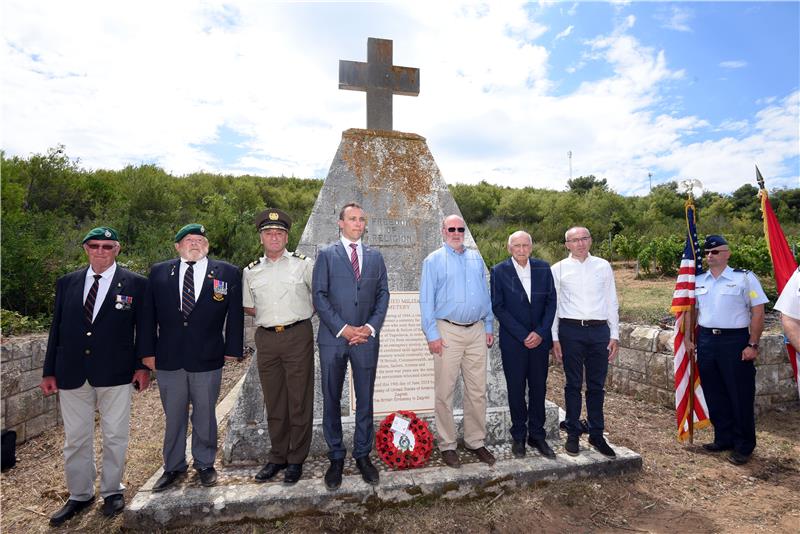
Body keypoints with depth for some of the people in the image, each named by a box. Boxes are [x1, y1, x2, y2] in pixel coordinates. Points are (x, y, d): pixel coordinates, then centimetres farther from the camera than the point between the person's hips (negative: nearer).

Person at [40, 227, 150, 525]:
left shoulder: (135, 284, -3)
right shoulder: (66, 283, 7)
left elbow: (144, 328, -1)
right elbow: (56, 329, 9)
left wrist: (143, 365, -4)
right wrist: (49, 372, 8)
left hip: (115, 374, -3)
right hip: (72, 374, 3)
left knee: (114, 436, 10)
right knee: (75, 438, 14)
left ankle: (112, 492, 29)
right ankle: (80, 495, 33)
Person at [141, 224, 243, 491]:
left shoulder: (228, 273, -1)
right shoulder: (159, 272, 5)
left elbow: (235, 314, 0)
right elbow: (149, 315, 6)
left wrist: (232, 349, -3)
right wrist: (149, 351, 3)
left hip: (208, 359, -1)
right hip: (168, 358, 2)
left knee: (205, 415, 12)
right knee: (173, 416, 15)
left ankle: (205, 464, 31)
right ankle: (174, 466, 34)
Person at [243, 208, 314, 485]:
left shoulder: (303, 264, 1)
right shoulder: (251, 271, 10)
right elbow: (248, 307, 18)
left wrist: (305, 313, 2)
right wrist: (270, 316, 7)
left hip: (298, 336, -3)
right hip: (266, 338, 3)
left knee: (300, 400, 4)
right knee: (273, 401, 13)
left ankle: (296, 459, 20)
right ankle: (277, 457, 29)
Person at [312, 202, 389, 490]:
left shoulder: (375, 256, 10)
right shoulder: (326, 255, 2)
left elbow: (383, 294, 7)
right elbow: (319, 296, -5)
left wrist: (371, 327, -7)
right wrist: (343, 329, -12)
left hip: (366, 338, 2)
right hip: (333, 339, -2)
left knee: (365, 400, 10)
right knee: (331, 400, 9)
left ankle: (363, 455, 26)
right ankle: (336, 458, 25)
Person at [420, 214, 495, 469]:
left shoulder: (476, 258, 13)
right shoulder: (433, 260, 0)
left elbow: (485, 293, 15)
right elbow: (426, 300, -4)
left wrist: (489, 326, 11)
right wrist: (432, 334, -9)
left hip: (476, 331, 4)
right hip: (448, 332, -4)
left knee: (477, 391, 10)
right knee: (445, 392, 3)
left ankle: (476, 441, 25)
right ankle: (447, 445, 17)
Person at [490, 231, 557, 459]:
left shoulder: (543, 268, 4)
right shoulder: (499, 271, -5)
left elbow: (551, 302, 4)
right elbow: (497, 307, -8)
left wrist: (541, 333, -7)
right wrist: (523, 335, -12)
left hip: (540, 339, 3)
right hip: (513, 341, -2)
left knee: (538, 388, 10)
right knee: (516, 389, 7)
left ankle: (537, 435, 25)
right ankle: (518, 436, 23)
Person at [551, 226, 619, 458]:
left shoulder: (603, 266, 8)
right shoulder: (558, 269, 2)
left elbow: (612, 302, 10)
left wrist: (614, 335, 5)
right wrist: (554, 338, -2)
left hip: (599, 329, 2)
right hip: (570, 329, -2)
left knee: (597, 386, 10)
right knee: (573, 384, 8)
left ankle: (597, 434, 25)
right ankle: (573, 434, 21)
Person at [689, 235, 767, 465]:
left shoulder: (744, 278, -5)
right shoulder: (698, 281, 9)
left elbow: (758, 312, -7)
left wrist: (752, 345, -11)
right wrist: (690, 338, 10)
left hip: (735, 341, -5)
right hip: (706, 341, 5)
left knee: (740, 396, 4)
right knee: (714, 395, 13)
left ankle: (743, 447, 20)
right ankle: (723, 439, 29)